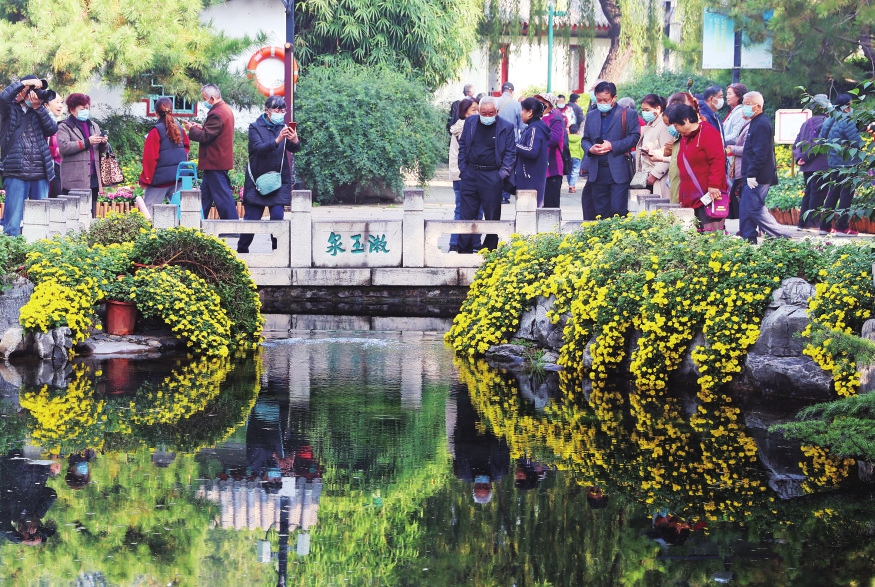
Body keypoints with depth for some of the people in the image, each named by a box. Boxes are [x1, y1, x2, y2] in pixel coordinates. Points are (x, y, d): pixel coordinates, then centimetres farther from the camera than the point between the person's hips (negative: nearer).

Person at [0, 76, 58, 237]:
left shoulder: (40, 112, 16)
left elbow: (52, 129, -1)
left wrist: (38, 107, -6)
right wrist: (25, 82, -11)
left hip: (40, 176, 4)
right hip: (16, 175, -4)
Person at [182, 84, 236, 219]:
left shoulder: (216, 114, -21)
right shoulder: (225, 109, 13)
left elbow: (205, 136, -22)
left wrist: (191, 129, -7)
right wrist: (201, 127, 9)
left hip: (215, 162, -11)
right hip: (221, 160, 11)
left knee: (222, 194, -7)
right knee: (205, 193, 15)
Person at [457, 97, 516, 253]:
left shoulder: (506, 128, -1)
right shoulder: (470, 122, 8)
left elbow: (511, 153, 1)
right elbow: (462, 145, 14)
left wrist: (503, 173, -8)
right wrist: (463, 168, 5)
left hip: (492, 176, -3)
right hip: (470, 174, 3)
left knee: (492, 216, 2)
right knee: (467, 214, 3)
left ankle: (490, 251, 11)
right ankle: (465, 251, 9)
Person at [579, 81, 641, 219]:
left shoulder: (628, 115, 1)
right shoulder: (591, 116, 17)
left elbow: (634, 137, -7)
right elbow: (584, 140, 18)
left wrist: (612, 146, -16)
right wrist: (590, 149, -6)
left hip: (619, 170, -5)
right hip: (598, 170, 5)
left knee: (618, 210, -10)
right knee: (601, 211, 6)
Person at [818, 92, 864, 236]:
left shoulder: (829, 120, 7)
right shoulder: (846, 121, -18)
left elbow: (821, 138, 13)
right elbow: (857, 143, -20)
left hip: (833, 162, 8)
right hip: (847, 162, -8)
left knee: (833, 193, 15)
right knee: (847, 194, -2)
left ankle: (824, 226, 16)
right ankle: (841, 227, -4)